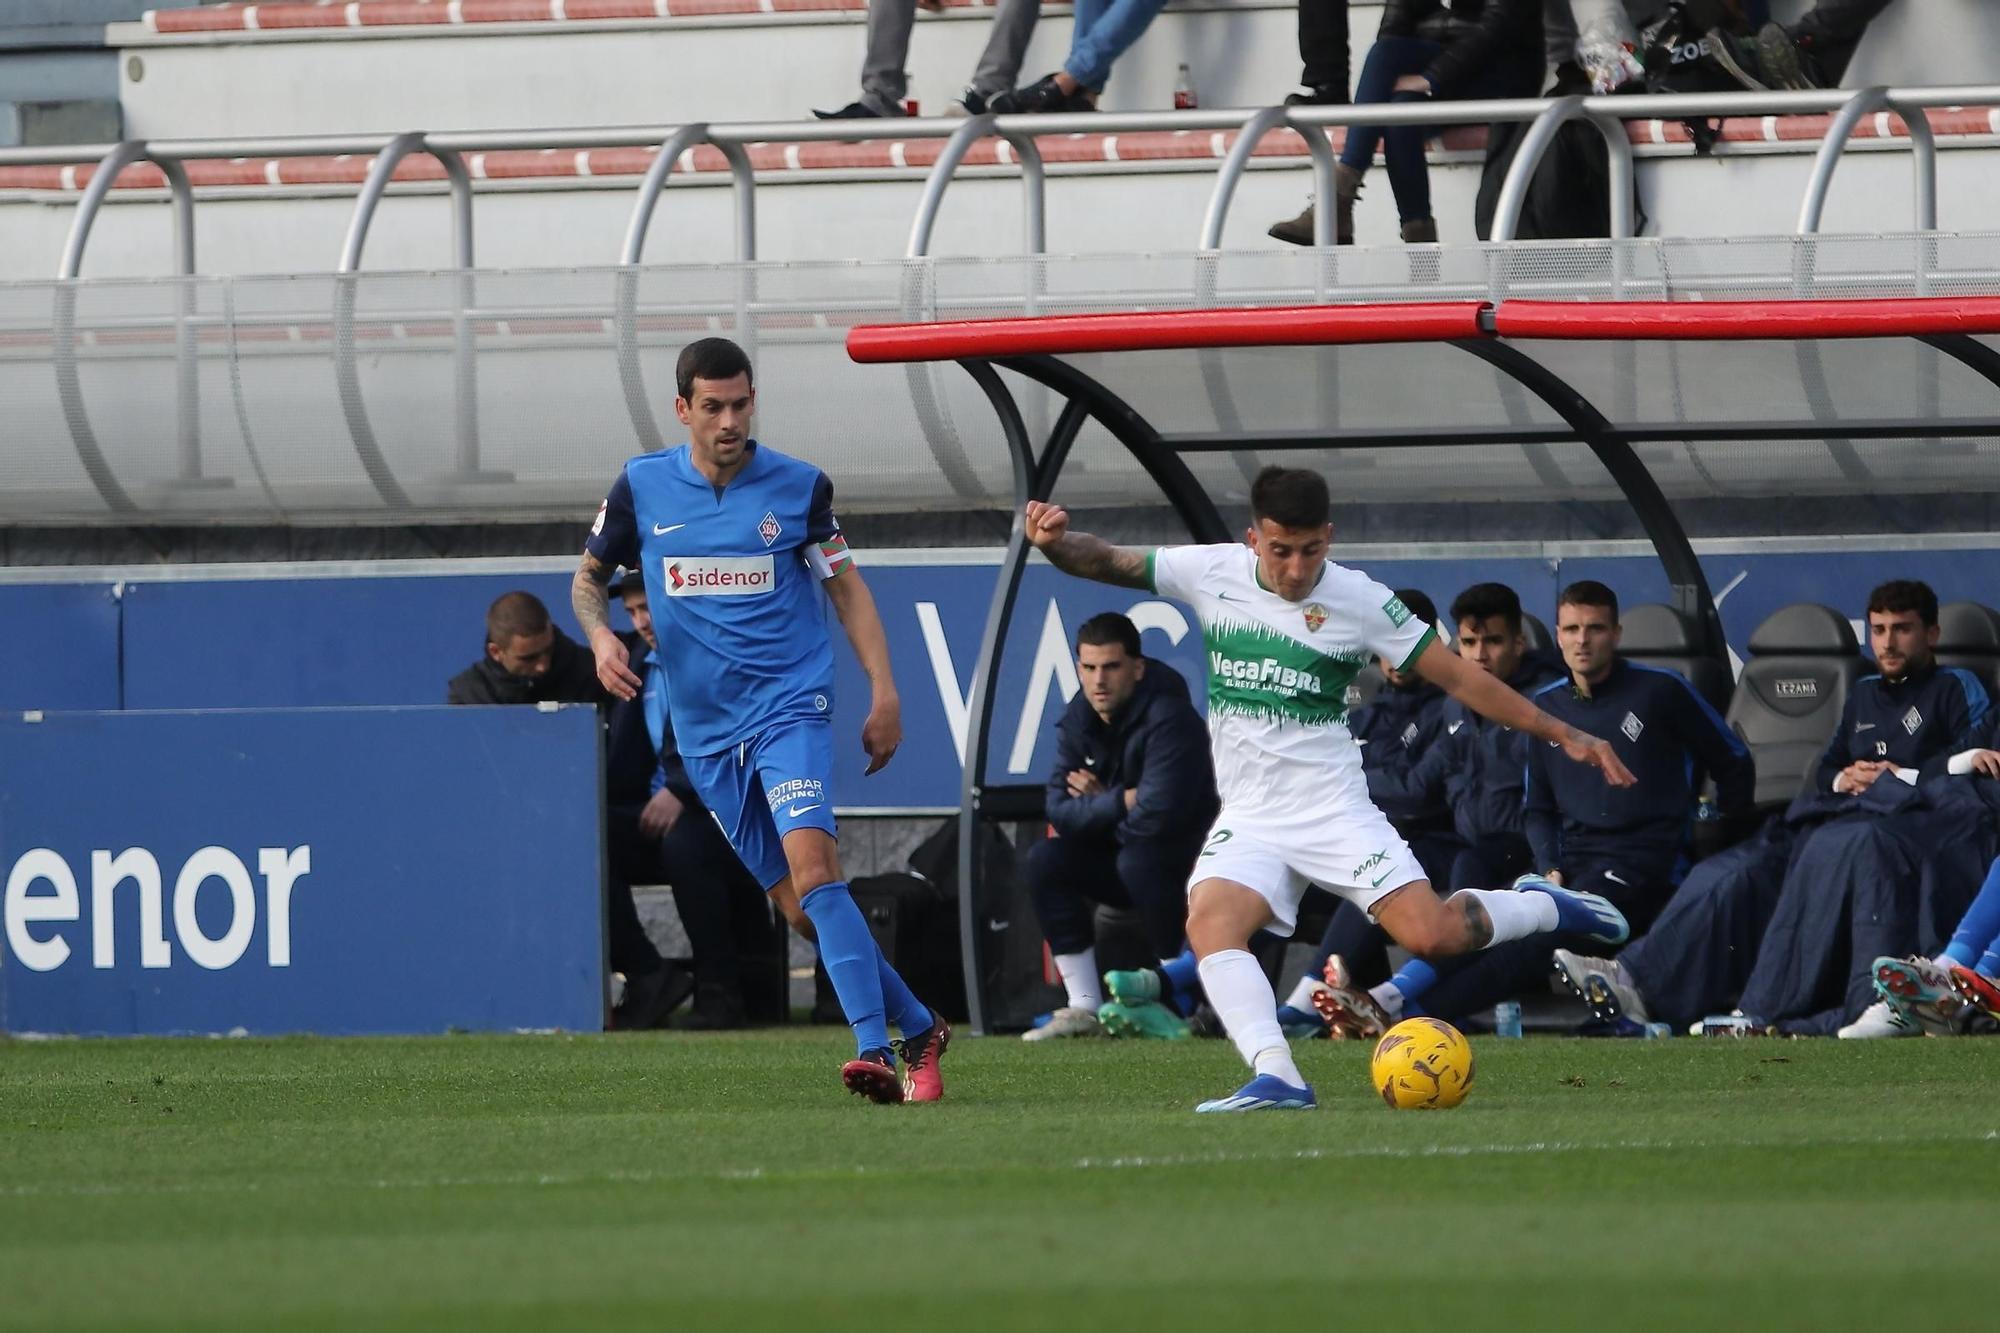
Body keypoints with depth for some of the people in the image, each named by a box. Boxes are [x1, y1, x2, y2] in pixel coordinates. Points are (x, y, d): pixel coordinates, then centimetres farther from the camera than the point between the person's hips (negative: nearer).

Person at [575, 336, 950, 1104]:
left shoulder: (799, 487, 0)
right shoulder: (642, 487, 3)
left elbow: (846, 587, 9)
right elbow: (589, 577, 16)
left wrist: (884, 693, 0)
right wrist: (600, 634, -6)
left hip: (791, 704, -3)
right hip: (708, 730, 3)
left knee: (811, 863, -24)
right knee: (799, 907, 1)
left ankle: (877, 1051, -30)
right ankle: (918, 1029, 15)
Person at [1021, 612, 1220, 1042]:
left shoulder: (1168, 717, -24)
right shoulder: (1078, 720, -2)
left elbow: (1156, 813, -32)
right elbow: (1061, 811, -7)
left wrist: (1097, 804, -15)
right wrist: (1120, 802, -21)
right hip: (1118, 852, 7)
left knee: (1139, 859, -35)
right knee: (1045, 859, -11)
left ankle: (1179, 998, -24)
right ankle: (1085, 1008, -13)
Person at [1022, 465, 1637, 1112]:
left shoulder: (1359, 600, -7)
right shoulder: (1213, 573, -1)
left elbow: (1459, 677, -1)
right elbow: (1103, 562, 5)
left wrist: (1563, 735, -2)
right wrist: (1054, 538, -17)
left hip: (1333, 810, -2)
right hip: (1248, 820, 2)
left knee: (1432, 935, -16)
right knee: (1210, 922, -27)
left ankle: (1545, 907, 14)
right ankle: (1276, 1078, -36)